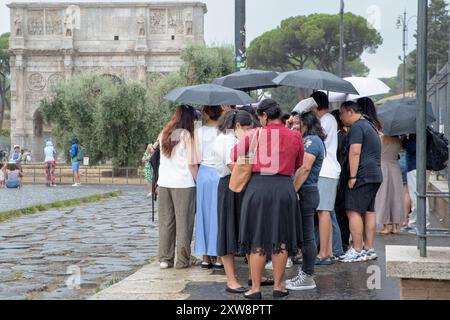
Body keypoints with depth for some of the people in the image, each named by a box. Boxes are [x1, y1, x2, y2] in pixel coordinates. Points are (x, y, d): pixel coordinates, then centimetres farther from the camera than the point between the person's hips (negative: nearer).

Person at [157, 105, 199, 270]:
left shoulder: (164, 134, 10)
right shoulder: (186, 135, -7)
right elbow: (192, 163, -9)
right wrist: (197, 180, 0)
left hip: (163, 183, 5)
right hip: (183, 184, -5)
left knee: (165, 222, 10)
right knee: (184, 222, 3)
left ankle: (165, 258, 13)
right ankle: (182, 260, 6)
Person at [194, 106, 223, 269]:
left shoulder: (199, 132, -1)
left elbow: (196, 158, 0)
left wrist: (196, 177, 11)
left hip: (204, 172, 2)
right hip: (220, 173, -2)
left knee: (203, 213, 9)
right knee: (218, 214, 5)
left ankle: (205, 257, 11)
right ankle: (218, 257, 7)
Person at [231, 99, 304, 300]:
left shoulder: (255, 134, 0)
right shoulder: (295, 136, 3)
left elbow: (234, 155, 8)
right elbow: (299, 166, 12)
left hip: (257, 187, -1)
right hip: (285, 188, 1)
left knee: (257, 241, 6)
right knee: (281, 240, 10)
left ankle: (255, 288, 8)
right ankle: (278, 287, 15)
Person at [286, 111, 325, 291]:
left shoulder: (311, 140, -11)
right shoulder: (311, 140, 20)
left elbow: (305, 168, -19)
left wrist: (293, 191, -20)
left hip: (305, 193, -10)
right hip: (306, 193, 10)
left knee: (306, 236, -5)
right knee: (305, 235, 13)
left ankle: (307, 278, -1)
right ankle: (305, 273, 19)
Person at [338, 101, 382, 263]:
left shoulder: (357, 127, -10)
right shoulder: (369, 125, 23)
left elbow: (355, 152, -19)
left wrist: (352, 176, -19)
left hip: (362, 176, -10)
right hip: (375, 175, 10)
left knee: (353, 211, -9)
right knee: (369, 211, 11)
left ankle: (357, 250, -11)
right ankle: (369, 249, 13)